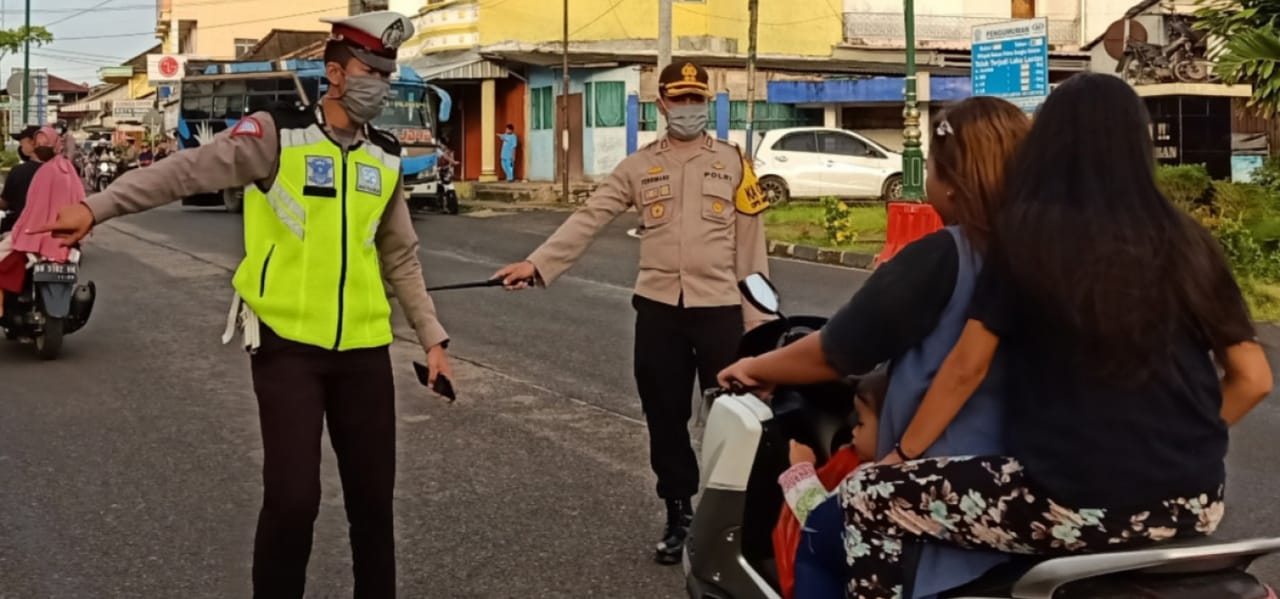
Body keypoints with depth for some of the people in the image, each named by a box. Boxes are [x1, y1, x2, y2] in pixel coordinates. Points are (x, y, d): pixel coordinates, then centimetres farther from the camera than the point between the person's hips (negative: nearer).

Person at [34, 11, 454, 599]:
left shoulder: (385, 158, 9)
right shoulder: (277, 134, -6)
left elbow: (401, 259, 17)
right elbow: (187, 170, -13)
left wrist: (432, 337, 16)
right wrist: (96, 208, -23)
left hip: (363, 349, 5)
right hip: (287, 343, -4)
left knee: (372, 495, 9)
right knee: (292, 498, -9)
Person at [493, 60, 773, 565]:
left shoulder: (733, 161, 4)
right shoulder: (639, 166, 7)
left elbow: (751, 242, 3)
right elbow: (589, 219, 0)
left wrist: (757, 316, -2)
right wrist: (538, 263, -12)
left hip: (719, 307, -2)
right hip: (658, 307, 2)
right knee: (665, 417, 9)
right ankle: (679, 514, 23)